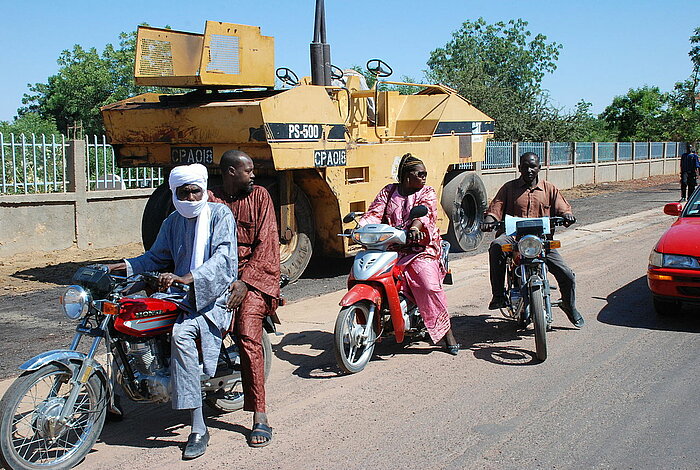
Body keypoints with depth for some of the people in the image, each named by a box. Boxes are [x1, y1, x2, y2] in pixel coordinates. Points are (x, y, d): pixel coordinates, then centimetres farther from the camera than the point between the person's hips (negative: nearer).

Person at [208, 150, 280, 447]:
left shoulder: (259, 195, 7)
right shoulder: (209, 200, 10)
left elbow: (266, 243, -1)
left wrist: (245, 281, -12)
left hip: (253, 274, -2)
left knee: (248, 336, -19)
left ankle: (259, 417, -14)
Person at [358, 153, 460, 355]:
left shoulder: (427, 193, 8)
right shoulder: (388, 192, 16)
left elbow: (424, 212, -14)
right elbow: (374, 213, 3)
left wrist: (415, 227, -37)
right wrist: (360, 227, -19)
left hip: (419, 247, -3)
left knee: (430, 285, -23)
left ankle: (447, 332, -9)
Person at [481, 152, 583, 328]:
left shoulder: (549, 189, 15)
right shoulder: (509, 188, 11)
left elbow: (562, 208, 11)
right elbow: (496, 208, 1)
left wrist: (567, 215, -14)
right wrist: (489, 219, -22)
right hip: (513, 236, -2)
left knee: (567, 276, -7)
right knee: (496, 246, -38)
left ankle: (569, 306, 27)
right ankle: (498, 295, -29)